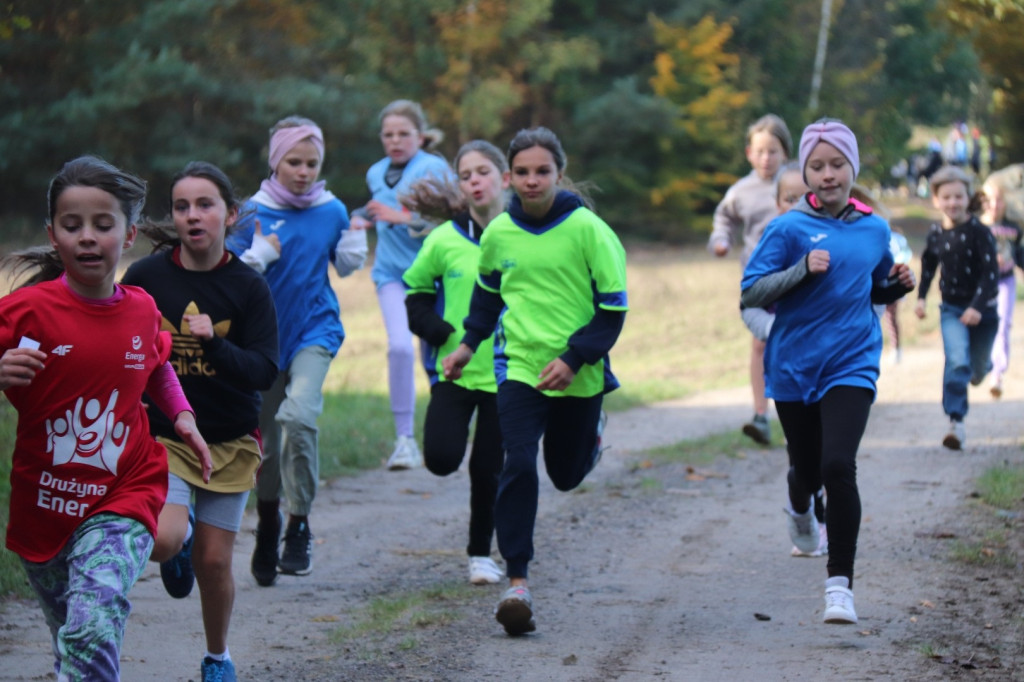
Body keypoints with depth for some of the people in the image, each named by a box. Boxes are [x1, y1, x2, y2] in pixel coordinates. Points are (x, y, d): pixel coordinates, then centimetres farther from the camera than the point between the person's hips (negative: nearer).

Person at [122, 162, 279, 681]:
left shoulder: (248, 287, -6)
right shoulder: (145, 278, -6)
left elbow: (265, 371, -13)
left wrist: (214, 343, -27)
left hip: (229, 442, 1)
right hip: (162, 435, -1)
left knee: (213, 562, 4)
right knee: (163, 541, -24)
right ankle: (183, 526, 15)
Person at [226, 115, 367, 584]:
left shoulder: (332, 211, 1)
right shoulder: (255, 212, -4)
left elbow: (345, 265, 16)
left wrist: (356, 237, -3)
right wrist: (260, 253, -21)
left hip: (315, 329, -1)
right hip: (266, 332, 1)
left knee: (299, 415, -26)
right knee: (265, 436, 9)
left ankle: (299, 524, -14)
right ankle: (267, 528, 30)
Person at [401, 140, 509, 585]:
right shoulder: (445, 239, -4)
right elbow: (416, 290, 9)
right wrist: (440, 331, -6)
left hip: (504, 372, 0)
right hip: (453, 369, 0)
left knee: (489, 468, 5)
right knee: (441, 459, -13)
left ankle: (481, 553, 23)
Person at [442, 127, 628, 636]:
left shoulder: (588, 230, -11)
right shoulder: (498, 233, -1)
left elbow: (614, 307, -8)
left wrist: (574, 357, -16)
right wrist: (469, 343, 16)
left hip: (580, 375, -1)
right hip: (519, 368, 1)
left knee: (567, 475, 14)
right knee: (518, 468, -16)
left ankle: (589, 435, 51)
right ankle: (517, 581, -13)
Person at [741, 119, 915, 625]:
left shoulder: (874, 230, 6)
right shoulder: (789, 229, -5)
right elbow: (751, 293, -10)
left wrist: (898, 285, -1)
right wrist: (802, 270, -23)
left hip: (851, 365, 0)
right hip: (794, 367, 0)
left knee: (838, 466, -19)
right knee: (807, 468, 13)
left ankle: (840, 583, -12)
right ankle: (801, 509, 53)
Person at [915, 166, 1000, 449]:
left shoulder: (979, 232, -16)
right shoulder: (935, 234, -3)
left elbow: (991, 272, -19)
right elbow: (928, 266, 17)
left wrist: (978, 307, -28)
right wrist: (921, 297, 11)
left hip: (982, 310, -1)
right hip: (951, 309, 1)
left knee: (978, 364, 16)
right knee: (957, 362, -18)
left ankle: (981, 369, 55)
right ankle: (956, 422, -18)